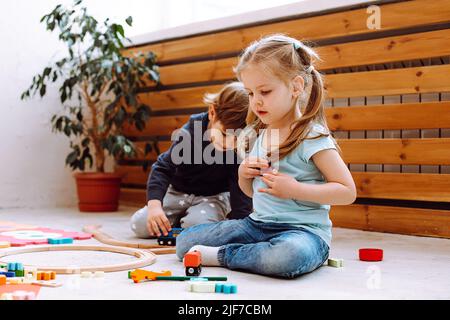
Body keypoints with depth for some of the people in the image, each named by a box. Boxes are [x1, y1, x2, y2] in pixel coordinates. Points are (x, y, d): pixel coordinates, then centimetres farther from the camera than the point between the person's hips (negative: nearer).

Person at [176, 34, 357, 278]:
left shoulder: (312, 136, -11)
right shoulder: (260, 134, 11)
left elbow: (347, 192, -14)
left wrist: (295, 189, -22)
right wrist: (244, 175, 0)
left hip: (302, 230, -6)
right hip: (257, 225, 7)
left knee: (290, 255, -43)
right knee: (185, 241, -1)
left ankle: (220, 256, -19)